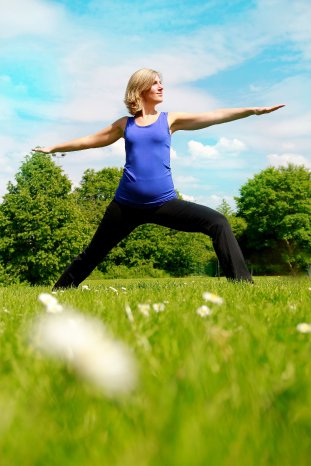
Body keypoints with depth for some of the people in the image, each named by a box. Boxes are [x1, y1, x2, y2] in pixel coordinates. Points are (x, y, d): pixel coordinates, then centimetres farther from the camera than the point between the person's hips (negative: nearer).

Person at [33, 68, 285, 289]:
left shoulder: (170, 119, 8)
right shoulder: (125, 124, 11)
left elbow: (215, 116, -1)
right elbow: (90, 140, 22)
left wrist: (252, 110, -10)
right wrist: (53, 148, 28)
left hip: (164, 203, -1)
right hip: (127, 204, 1)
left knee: (218, 222, -17)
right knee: (92, 254, 12)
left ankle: (241, 282, -12)